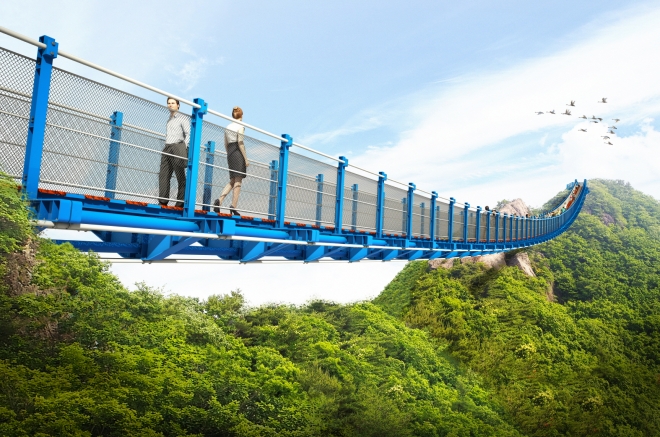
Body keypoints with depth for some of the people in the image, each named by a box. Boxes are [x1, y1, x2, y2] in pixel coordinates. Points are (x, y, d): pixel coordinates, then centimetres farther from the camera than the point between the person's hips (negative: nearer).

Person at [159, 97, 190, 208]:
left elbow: (188, 134, -5)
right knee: (163, 175, -2)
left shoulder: (182, 118, 5)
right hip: (167, 149, 7)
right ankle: (163, 201, -4)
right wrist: (166, 148, 12)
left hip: (177, 147, -7)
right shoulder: (169, 120, 25)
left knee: (180, 176, -7)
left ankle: (180, 203, -9)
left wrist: (184, 147, -15)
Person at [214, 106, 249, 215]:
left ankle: (219, 200, -9)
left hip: (230, 153, 7)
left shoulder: (228, 127, 16)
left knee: (232, 181, 11)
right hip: (238, 153, -7)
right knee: (238, 181, -4)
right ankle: (233, 207, -9)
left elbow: (226, 144, 16)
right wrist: (246, 158, -13)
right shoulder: (240, 126, -4)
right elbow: (240, 143, -13)